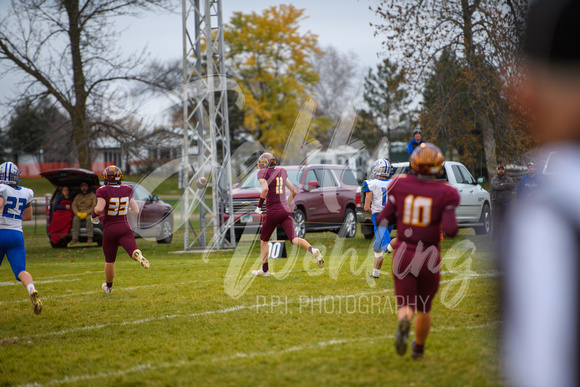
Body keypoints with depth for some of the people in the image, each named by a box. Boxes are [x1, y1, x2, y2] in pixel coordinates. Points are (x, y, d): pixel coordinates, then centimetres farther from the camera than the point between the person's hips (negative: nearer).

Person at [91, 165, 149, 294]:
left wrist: (94, 215, -2)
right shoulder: (127, 190, 6)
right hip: (125, 228, 1)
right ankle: (138, 255, -51)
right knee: (133, 251, -14)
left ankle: (108, 286, 32)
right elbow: (136, 211, 14)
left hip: (109, 229, -1)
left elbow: (99, 209, -23)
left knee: (109, 261, 15)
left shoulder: (103, 191, -9)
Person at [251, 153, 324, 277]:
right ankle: (313, 250, -33)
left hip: (273, 212, -4)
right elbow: (293, 191, 18)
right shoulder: (282, 172, 15)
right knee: (294, 239, -5)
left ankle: (265, 270, 23)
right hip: (285, 210, 4)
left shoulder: (263, 173, -3)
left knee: (264, 240, 16)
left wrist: (259, 206, -11)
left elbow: (265, 189, -21)